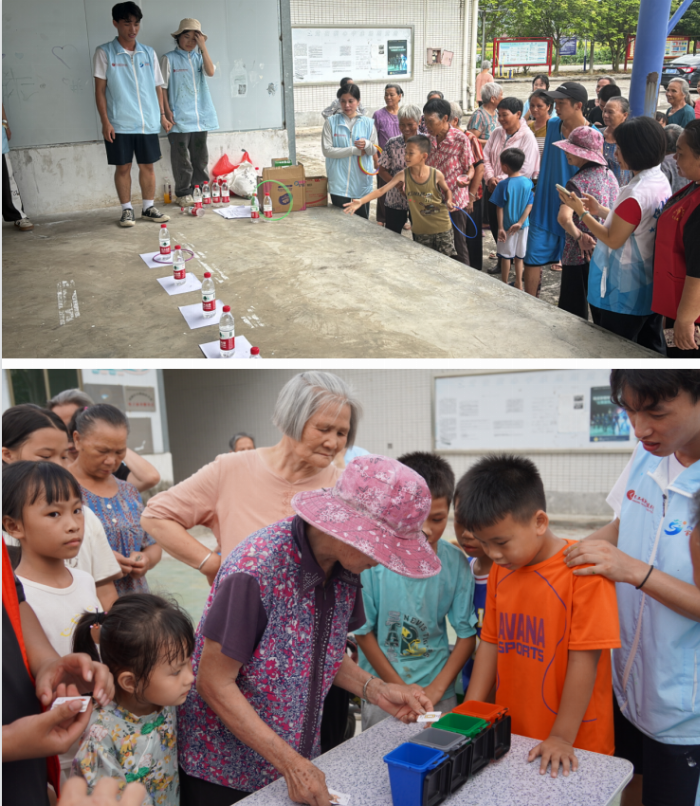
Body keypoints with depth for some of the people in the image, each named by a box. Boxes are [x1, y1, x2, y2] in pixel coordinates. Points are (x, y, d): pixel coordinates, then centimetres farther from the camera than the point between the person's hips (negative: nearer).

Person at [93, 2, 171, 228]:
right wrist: (105, 121, -9)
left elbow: (157, 87, 14)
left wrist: (162, 115, 8)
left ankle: (148, 208, 19)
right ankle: (127, 210, 13)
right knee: (123, 167, 3)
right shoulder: (104, 53, 0)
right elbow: (100, 89, -2)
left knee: (147, 166, 7)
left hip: (148, 123, 3)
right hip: (119, 124, -3)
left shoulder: (149, 53, 9)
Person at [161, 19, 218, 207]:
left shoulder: (199, 57, 11)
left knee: (200, 156, 9)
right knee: (182, 157, -2)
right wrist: (167, 111, -8)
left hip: (200, 116, 4)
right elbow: (162, 87, -1)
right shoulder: (169, 59, 0)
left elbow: (211, 72, -9)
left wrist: (203, 47, -12)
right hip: (179, 118, -4)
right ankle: (183, 194, 6)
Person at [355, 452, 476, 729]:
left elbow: (467, 633, -2)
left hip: (438, 691, 2)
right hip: (381, 687, -1)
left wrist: (435, 690, -9)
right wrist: (400, 689, -8)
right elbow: (363, 631, -9)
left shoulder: (455, 563, -9)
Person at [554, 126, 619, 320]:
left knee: (573, 313, 4)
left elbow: (564, 218, -32)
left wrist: (579, 236, -19)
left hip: (582, 255, -7)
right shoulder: (610, 175, 5)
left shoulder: (577, 182, -18)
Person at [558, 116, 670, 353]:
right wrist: (600, 210, 10)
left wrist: (581, 212, -11)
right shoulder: (661, 182, 3)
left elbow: (613, 240, -18)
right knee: (650, 349, 18)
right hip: (651, 286, 9)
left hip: (623, 291, -9)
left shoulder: (634, 194, -26)